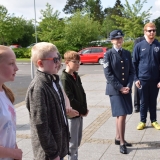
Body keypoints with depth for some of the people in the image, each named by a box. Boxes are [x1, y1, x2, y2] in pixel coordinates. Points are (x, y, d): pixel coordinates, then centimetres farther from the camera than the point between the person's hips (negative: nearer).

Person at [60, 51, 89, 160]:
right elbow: (70, 99, -20)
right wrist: (82, 111, -11)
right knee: (73, 143, 3)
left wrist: (84, 109, -1)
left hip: (80, 114, 8)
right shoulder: (64, 79, -18)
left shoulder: (76, 76, 9)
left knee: (77, 141, 17)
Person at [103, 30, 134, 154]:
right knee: (121, 115, -8)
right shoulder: (108, 54, -6)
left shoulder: (127, 53, 8)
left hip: (127, 89, 5)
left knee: (121, 115, 11)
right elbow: (108, 74, -11)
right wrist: (120, 88, -15)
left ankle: (118, 138, 27)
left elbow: (132, 71, 7)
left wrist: (128, 86, -7)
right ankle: (122, 143, 4)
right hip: (115, 90, -5)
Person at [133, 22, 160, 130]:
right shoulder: (139, 46, -2)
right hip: (143, 79, -1)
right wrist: (136, 79, -3)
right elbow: (134, 63, 2)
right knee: (144, 102, 9)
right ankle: (143, 121, 23)